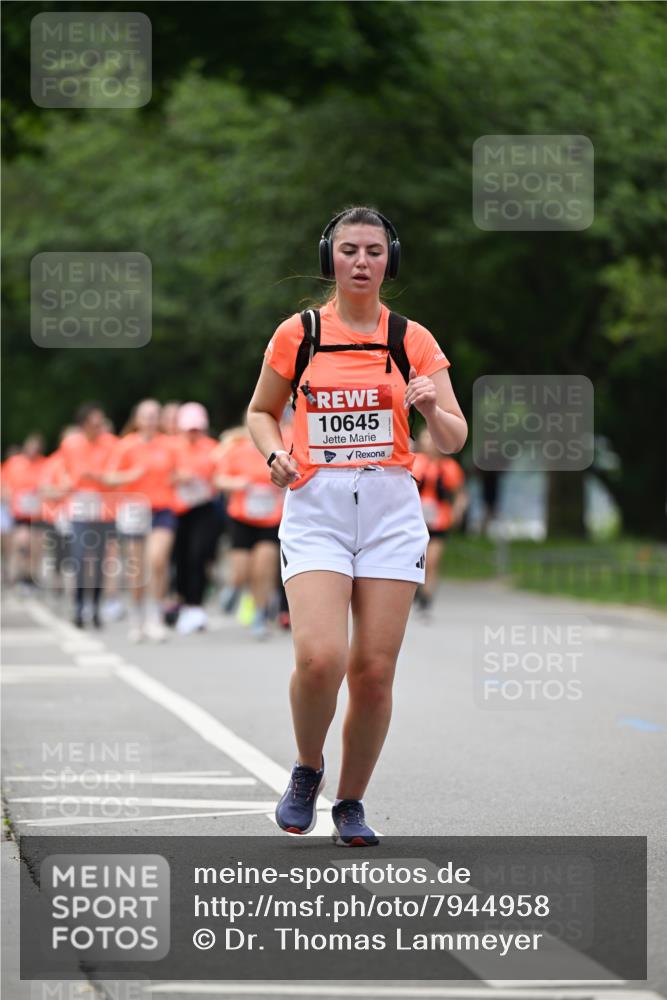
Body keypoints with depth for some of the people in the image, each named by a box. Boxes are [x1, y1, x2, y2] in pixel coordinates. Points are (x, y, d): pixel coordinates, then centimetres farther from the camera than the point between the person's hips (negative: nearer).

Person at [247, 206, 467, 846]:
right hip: (316, 506, -1)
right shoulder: (297, 334, 4)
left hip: (391, 509, 1)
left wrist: (432, 409, -18)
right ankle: (306, 771, 9)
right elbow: (261, 411, 17)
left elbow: (454, 440, 4)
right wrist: (275, 453, -3)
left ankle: (351, 803, 16)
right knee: (320, 657, -19)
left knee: (374, 670, -3)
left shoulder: (412, 340, 5)